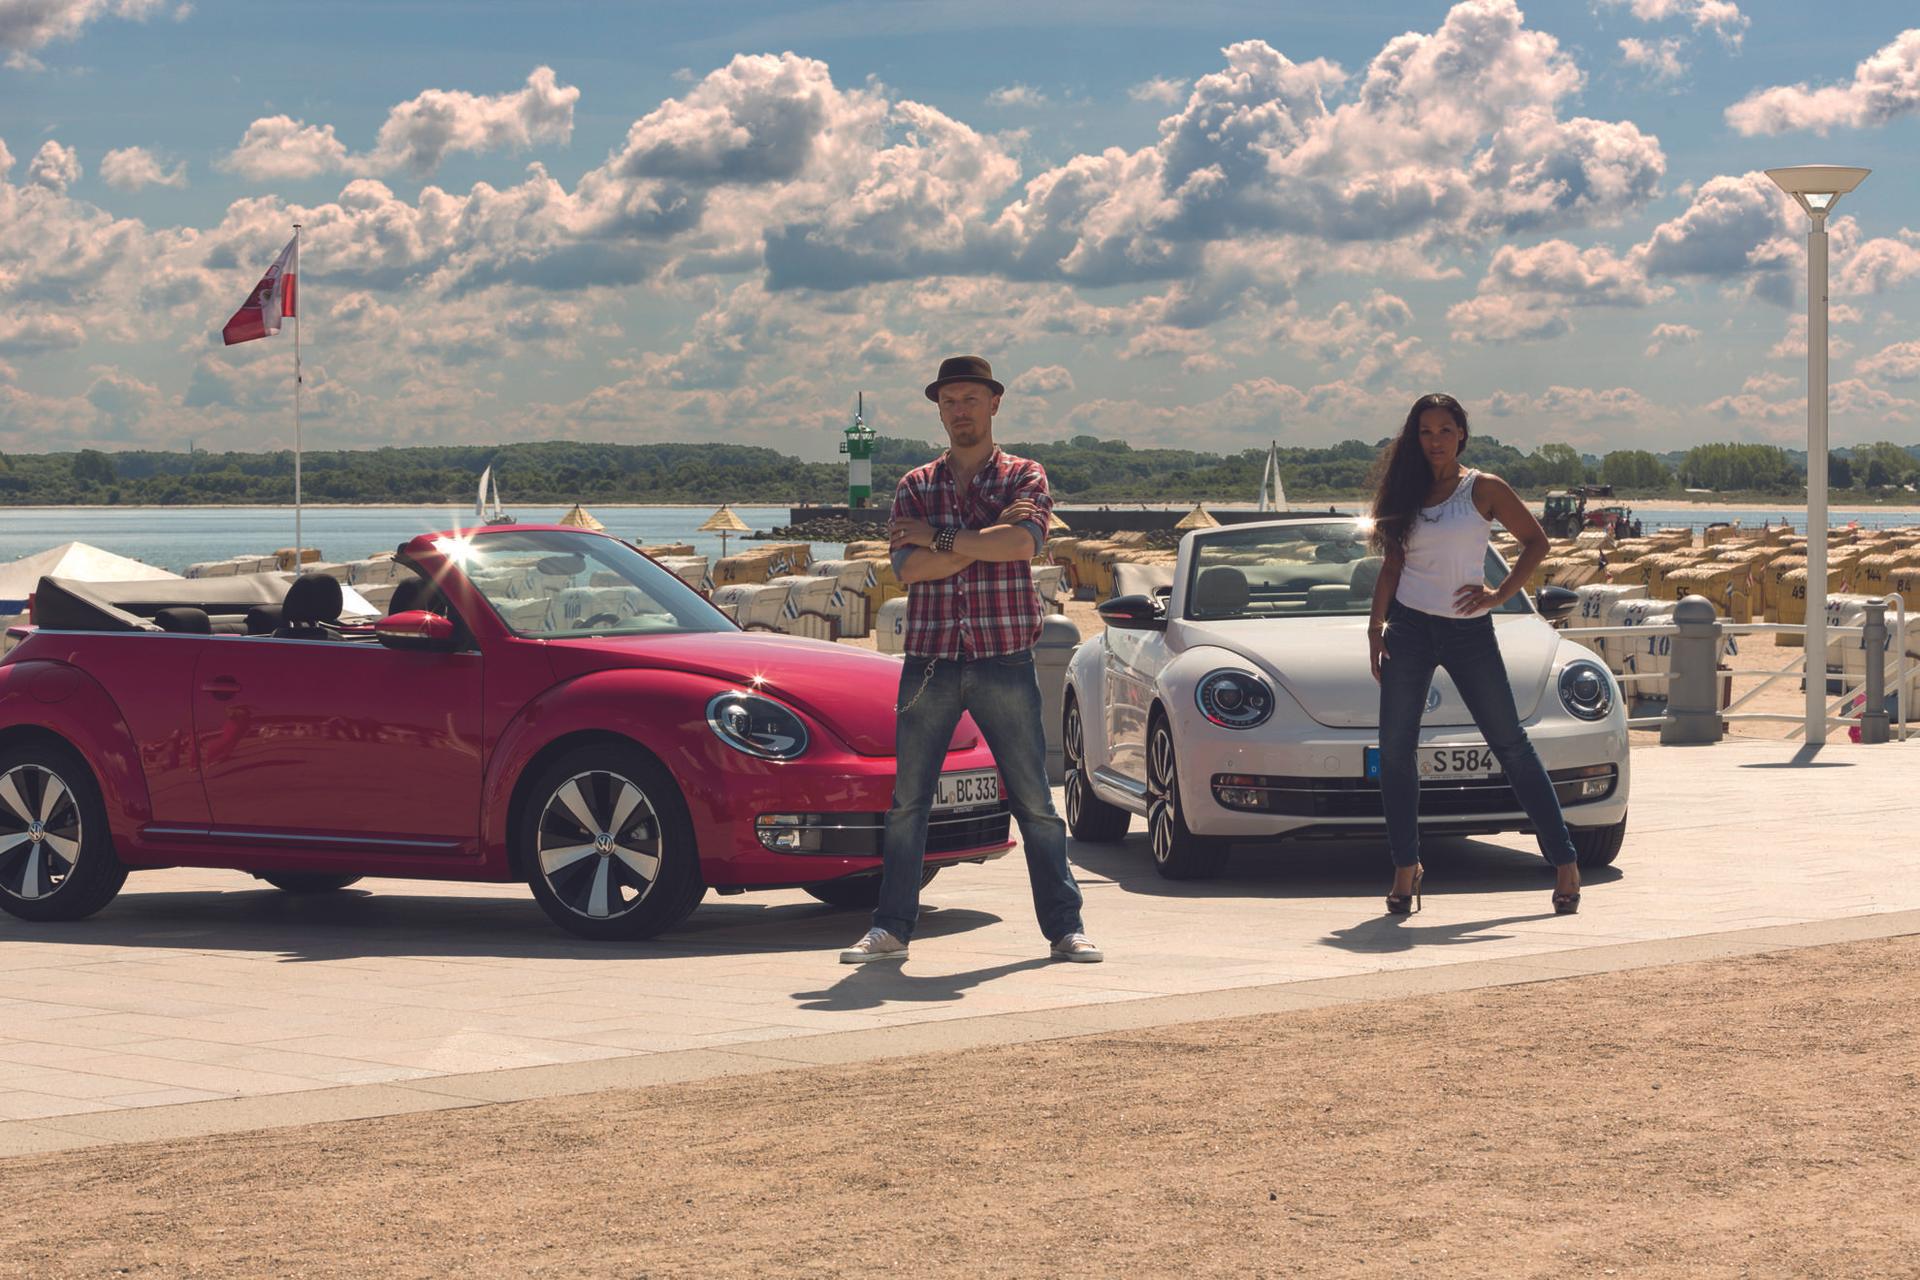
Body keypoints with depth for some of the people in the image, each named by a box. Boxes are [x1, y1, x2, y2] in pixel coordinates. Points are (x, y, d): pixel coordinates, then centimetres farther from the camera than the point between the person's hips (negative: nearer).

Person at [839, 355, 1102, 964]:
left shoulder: (1024, 476, 6)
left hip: (1005, 662, -2)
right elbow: (909, 567, -5)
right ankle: (889, 929, 8)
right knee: (907, 802, 1)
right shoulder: (915, 486, 10)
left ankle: (1065, 927, 9)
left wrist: (939, 536, -11)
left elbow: (1023, 544, -15)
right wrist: (990, 534, -10)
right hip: (930, 661, 2)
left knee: (1035, 802, 2)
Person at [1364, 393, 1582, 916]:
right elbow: (1391, 564, 13)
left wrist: (1501, 593, -5)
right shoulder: (1407, 493, 10)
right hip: (1408, 630, 3)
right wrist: (1376, 627, 5)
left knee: (1511, 746, -1)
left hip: (1469, 632, -3)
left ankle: (1565, 862, 4)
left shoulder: (1484, 489, 0)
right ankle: (1406, 869, 8)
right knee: (1394, 751, -2)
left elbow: (1536, 541, 5)